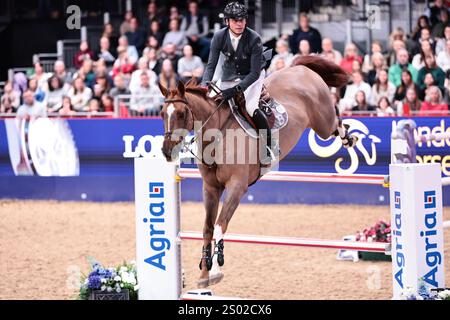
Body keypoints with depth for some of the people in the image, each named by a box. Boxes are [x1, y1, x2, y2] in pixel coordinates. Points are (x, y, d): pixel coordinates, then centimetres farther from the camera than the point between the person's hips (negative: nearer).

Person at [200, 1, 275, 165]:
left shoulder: (254, 39, -29)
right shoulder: (219, 37, -19)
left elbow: (255, 73, -28)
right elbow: (211, 65, -14)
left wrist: (236, 89, -39)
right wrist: (205, 84, -33)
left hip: (251, 76, -4)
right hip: (228, 76, 4)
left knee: (251, 107, -25)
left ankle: (267, 148, -8)